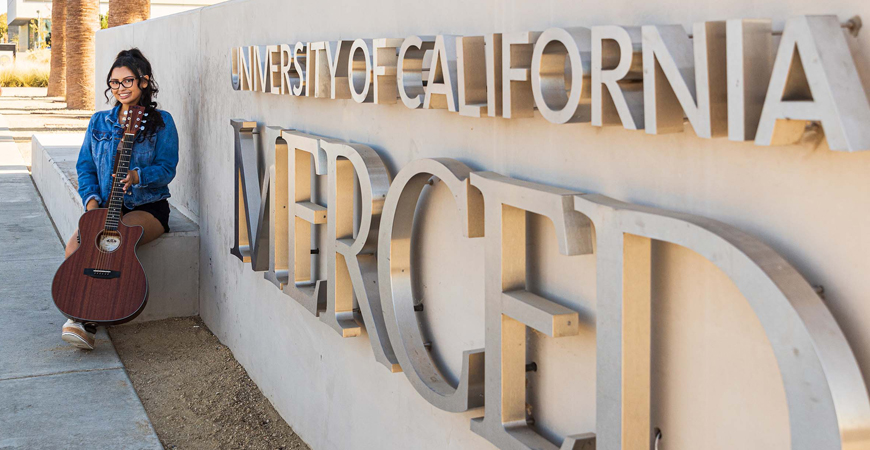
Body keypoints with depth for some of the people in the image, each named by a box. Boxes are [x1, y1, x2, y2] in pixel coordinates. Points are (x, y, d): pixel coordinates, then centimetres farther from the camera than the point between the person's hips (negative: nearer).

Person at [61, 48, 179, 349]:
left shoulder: (161, 122, 1)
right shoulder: (99, 122, 13)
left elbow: (166, 169, -6)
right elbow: (85, 166, 12)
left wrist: (137, 176, -26)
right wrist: (91, 199, -6)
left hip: (148, 207, -4)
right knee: (75, 247, -26)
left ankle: (87, 322, -22)